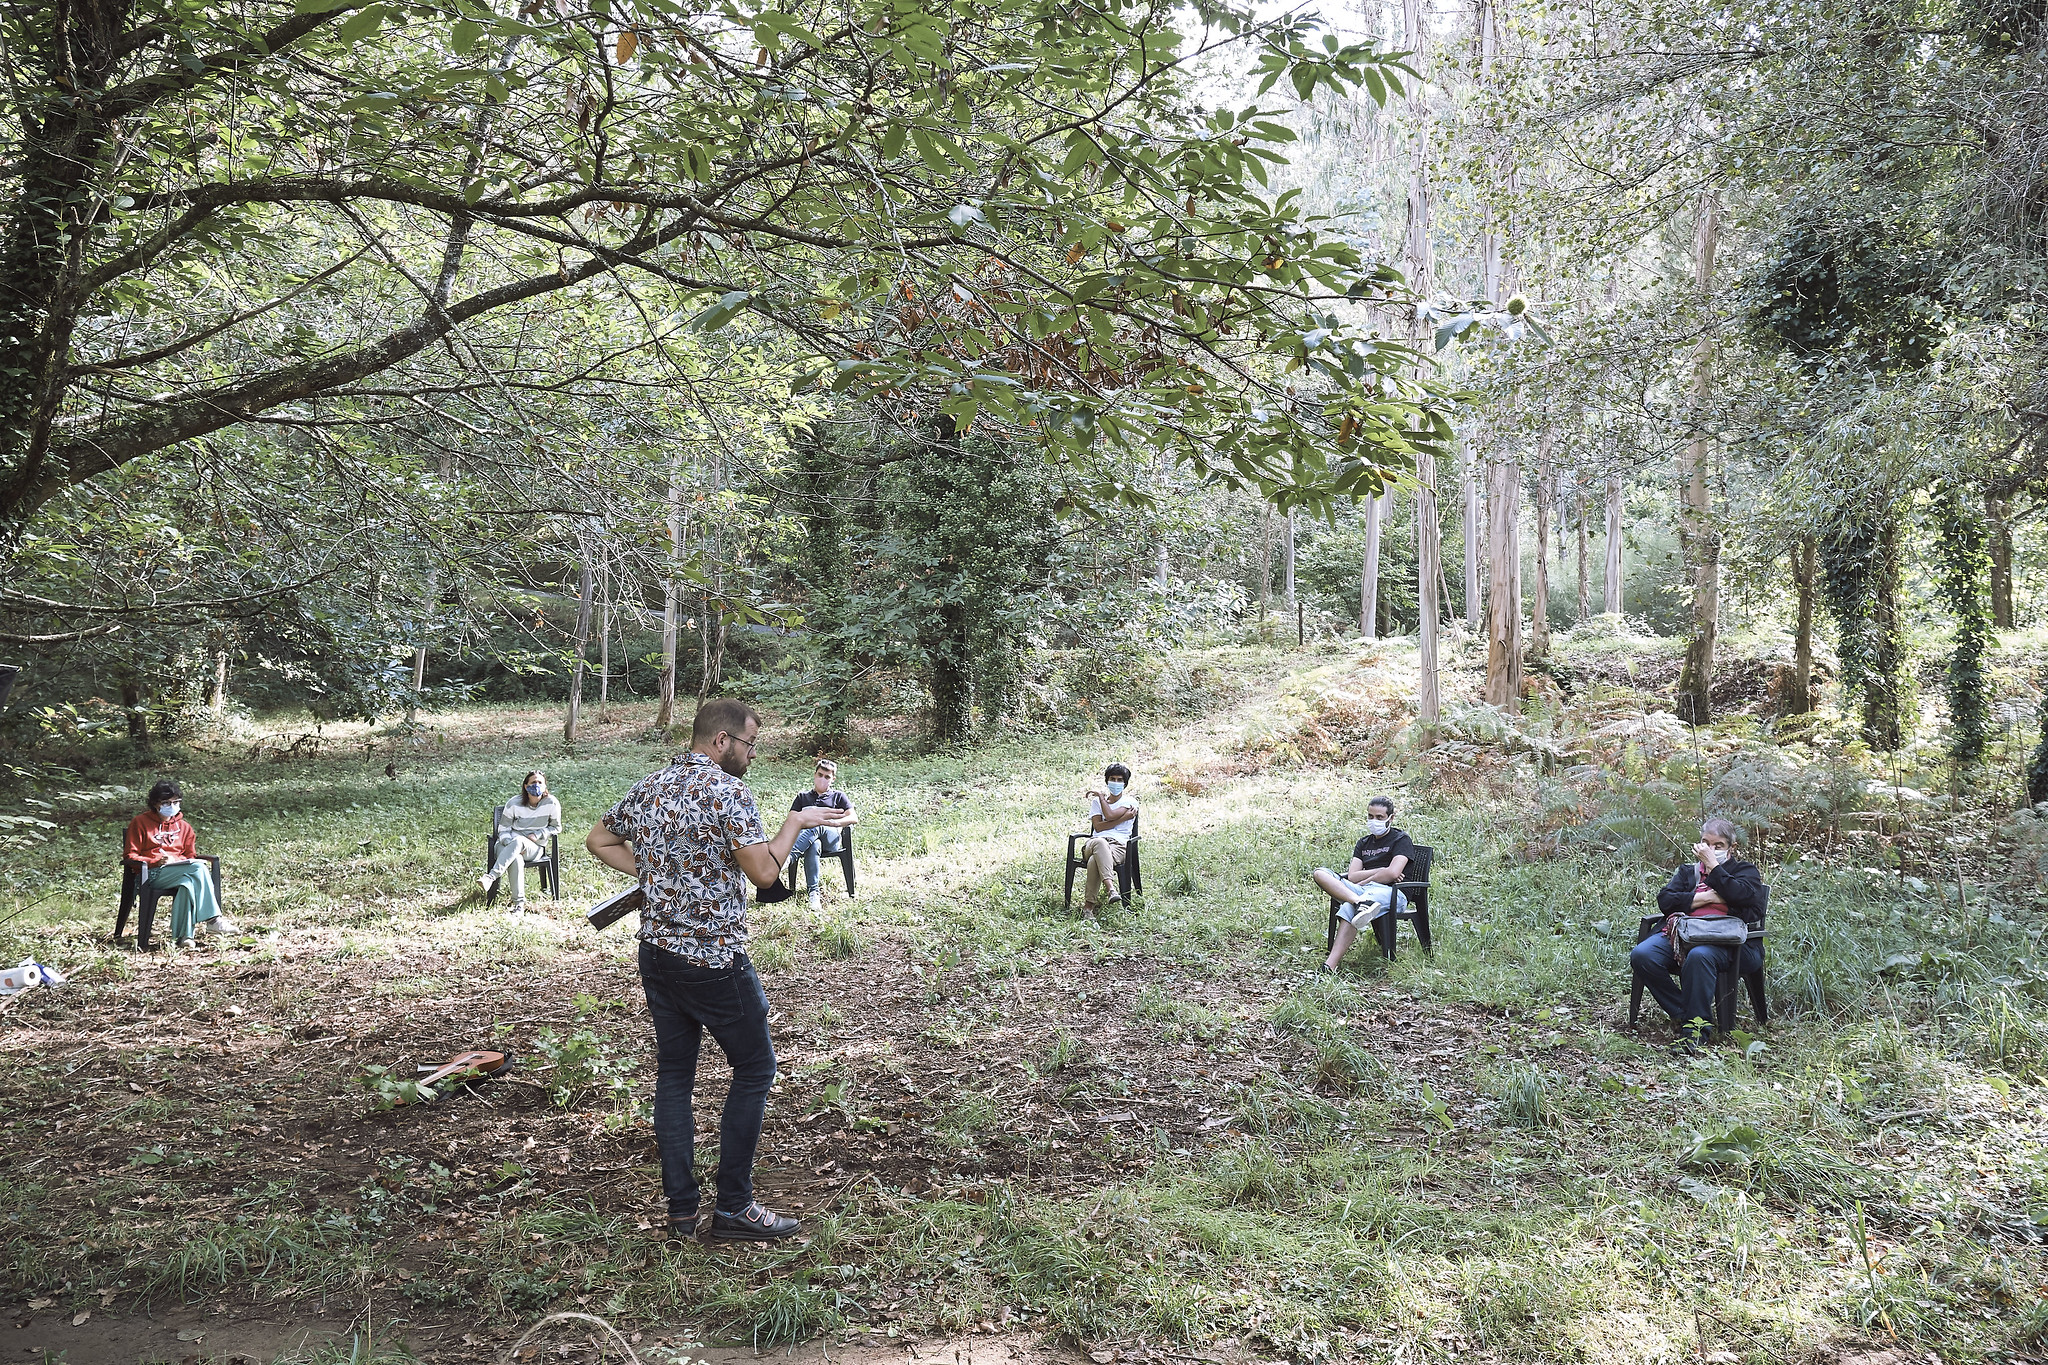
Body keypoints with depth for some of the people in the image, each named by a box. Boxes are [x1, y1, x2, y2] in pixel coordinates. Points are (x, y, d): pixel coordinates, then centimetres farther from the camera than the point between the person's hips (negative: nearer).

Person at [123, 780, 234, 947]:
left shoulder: (183, 826, 21)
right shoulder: (140, 822, 7)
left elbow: (190, 855, 20)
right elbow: (129, 855, 2)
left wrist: (176, 861, -5)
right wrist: (156, 861, -15)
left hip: (180, 870, 4)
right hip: (152, 875, -4)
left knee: (188, 884, -37)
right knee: (199, 867, -32)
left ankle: (183, 935, -40)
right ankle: (212, 919, -33)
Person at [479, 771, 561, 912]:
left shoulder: (551, 803, -1)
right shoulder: (514, 803, 1)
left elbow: (556, 827, 10)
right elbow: (503, 829, 5)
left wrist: (537, 835, -7)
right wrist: (509, 843, -16)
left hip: (534, 847, 0)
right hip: (509, 844, 0)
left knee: (519, 841, -38)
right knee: (516, 859, -38)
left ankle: (490, 877, -48)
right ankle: (519, 902, -39)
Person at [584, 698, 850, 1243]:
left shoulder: (649, 788, 8)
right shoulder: (727, 790, -16)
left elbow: (598, 841, 20)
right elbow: (764, 872, -19)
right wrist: (796, 820, -6)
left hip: (656, 954, 8)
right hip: (714, 961, -7)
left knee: (673, 1075, 13)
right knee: (755, 1068, 7)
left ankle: (681, 1209, 19)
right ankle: (733, 1208, 8)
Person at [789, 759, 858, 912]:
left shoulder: (838, 796, 26)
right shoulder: (802, 797, 31)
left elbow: (854, 818, 10)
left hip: (831, 839, -1)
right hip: (810, 840, 1)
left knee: (819, 826, -39)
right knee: (814, 846, -40)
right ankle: (813, 892, -48)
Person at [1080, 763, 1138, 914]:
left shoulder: (1130, 802, 13)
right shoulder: (1097, 802, 24)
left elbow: (1110, 815, -7)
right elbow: (1098, 826, 5)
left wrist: (1100, 795, 8)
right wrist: (1123, 818, -3)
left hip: (1118, 846, -2)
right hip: (1094, 843, 2)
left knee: (1094, 861, -39)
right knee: (1100, 842, -41)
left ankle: (1089, 905, -40)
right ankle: (1111, 889, -57)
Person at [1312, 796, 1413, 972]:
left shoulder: (1401, 839, 8)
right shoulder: (1363, 843, 26)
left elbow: (1392, 874, -9)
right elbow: (1351, 876, 11)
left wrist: (1364, 880, 1)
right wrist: (1381, 871, -1)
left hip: (1390, 892, -7)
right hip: (1362, 890, 7)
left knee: (1349, 908, -37)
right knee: (1320, 873, -16)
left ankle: (1330, 966, -51)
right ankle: (1361, 902, -45)